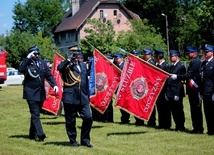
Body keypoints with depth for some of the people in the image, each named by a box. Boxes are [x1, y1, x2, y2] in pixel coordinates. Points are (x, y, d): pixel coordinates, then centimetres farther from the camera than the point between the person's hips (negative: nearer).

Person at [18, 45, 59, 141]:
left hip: (41, 93, 6)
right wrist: (28, 58, -25)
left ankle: (32, 134, 23)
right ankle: (40, 134, -16)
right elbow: (21, 69, -25)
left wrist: (54, 85, -1)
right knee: (35, 114, -11)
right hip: (31, 93, -6)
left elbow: (48, 75, 12)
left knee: (36, 114, 13)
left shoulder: (42, 63, 11)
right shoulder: (27, 63, -4)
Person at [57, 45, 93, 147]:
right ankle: (73, 141, 17)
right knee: (70, 121, 3)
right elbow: (59, 68, -26)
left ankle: (85, 140, 12)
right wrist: (69, 59, -21)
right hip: (70, 98, -5)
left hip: (82, 98, 5)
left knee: (88, 118, -3)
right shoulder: (66, 66, -1)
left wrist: (87, 96, 18)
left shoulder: (83, 65, 17)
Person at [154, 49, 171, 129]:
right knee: (160, 107, 11)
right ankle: (161, 124, 17)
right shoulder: (156, 65, 11)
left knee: (165, 108, 0)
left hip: (163, 90, -8)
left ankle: (166, 125, 6)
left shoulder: (166, 66, -12)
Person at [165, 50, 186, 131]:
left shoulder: (181, 66, -9)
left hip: (177, 93, -8)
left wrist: (177, 94, -18)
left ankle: (181, 127, 7)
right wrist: (167, 93, 11)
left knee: (179, 111, -1)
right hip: (170, 93, 8)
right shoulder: (171, 67, 16)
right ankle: (177, 126, 17)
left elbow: (181, 81, -14)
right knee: (174, 111, 10)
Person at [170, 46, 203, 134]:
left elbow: (189, 75, -18)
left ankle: (198, 129, -5)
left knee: (196, 110, -7)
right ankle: (197, 128, 13)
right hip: (194, 90, 10)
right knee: (194, 109, 10)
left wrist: (177, 77, -14)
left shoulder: (195, 62, -13)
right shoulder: (195, 62, 19)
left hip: (194, 89, -10)